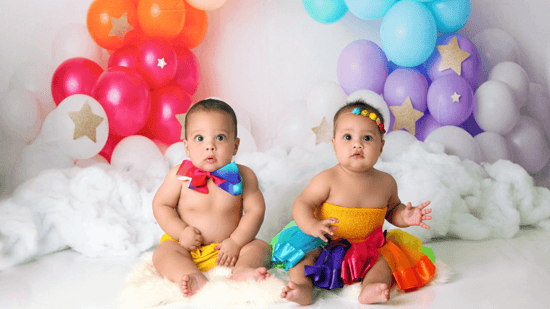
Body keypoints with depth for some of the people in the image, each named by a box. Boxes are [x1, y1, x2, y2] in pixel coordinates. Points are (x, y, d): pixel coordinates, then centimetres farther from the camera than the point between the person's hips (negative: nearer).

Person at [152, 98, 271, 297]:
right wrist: (181, 232, -14)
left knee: (260, 247, -18)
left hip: (226, 248, 1)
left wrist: (236, 242, -16)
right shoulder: (179, 176, -7)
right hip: (187, 246, 0)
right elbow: (161, 205, 0)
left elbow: (255, 210, -6)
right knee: (163, 253, -26)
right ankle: (196, 280, -48)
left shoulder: (244, 176, -6)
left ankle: (241, 271, -44)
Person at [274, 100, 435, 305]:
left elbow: (392, 210, 19)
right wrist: (312, 226, -31)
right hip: (326, 247, -2)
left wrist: (404, 216, -4)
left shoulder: (386, 182, 1)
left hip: (367, 250, 2)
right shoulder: (327, 179, -11)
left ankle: (369, 289, -39)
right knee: (304, 249, -25)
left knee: (387, 256, -22)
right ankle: (303, 287, -35)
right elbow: (302, 204, -11)